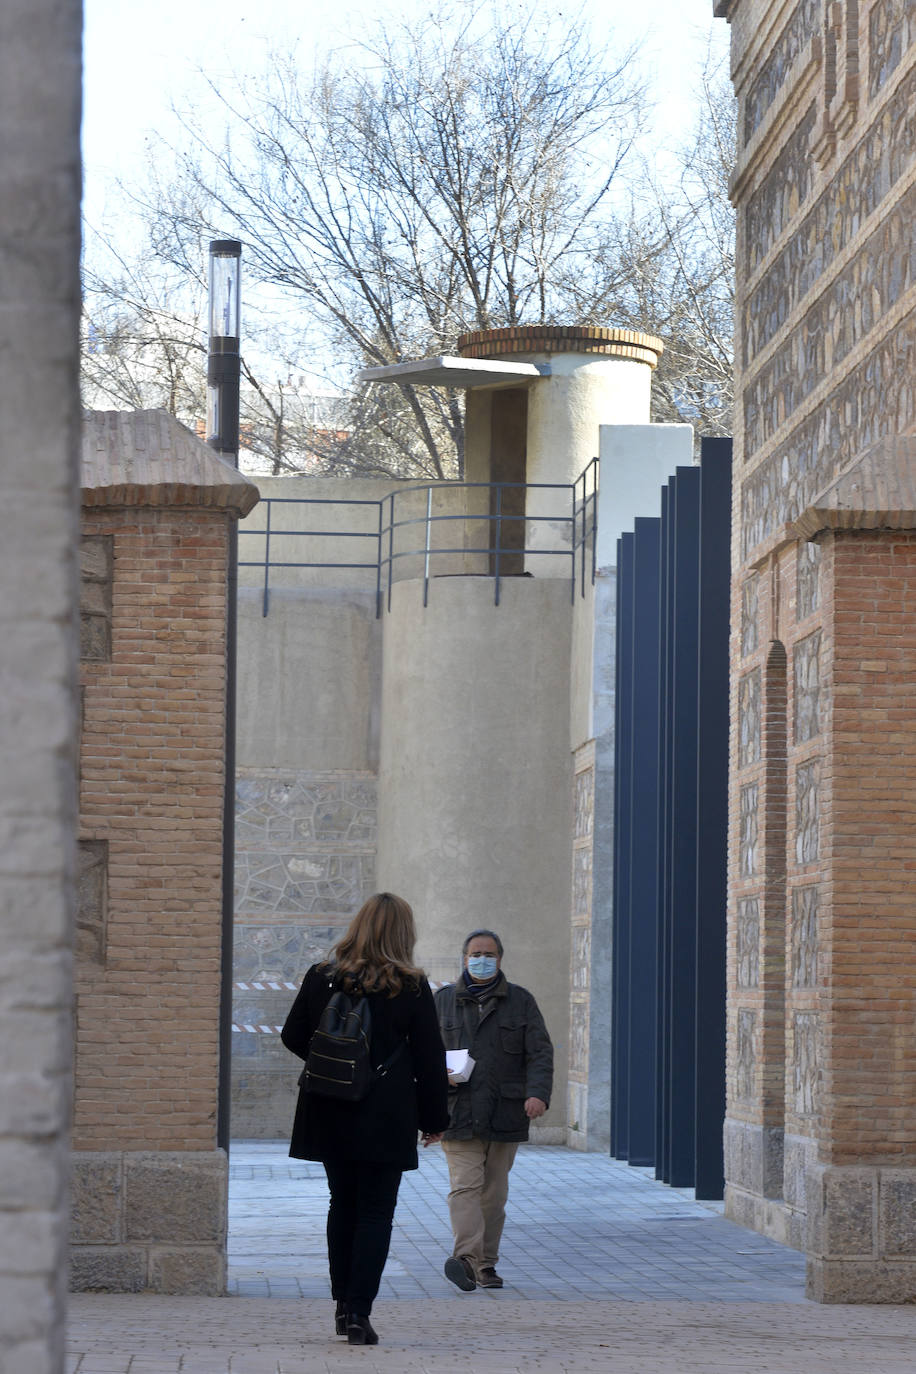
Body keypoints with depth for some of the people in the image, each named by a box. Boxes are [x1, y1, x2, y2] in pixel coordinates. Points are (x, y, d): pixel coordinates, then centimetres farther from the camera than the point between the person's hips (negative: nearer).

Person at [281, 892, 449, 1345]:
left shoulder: (321, 977, 0)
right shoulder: (411, 988, -8)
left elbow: (293, 1036, 8)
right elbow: (429, 1060, -4)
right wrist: (435, 1118, 6)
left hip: (331, 1116, 4)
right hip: (386, 1120, -3)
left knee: (343, 1204, 17)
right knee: (375, 1213, 1)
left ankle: (342, 1304, 20)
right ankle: (358, 1313, -7)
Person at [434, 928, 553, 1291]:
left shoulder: (520, 1001, 9)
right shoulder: (444, 1000, 11)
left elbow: (540, 1053, 2)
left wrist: (538, 1093, -15)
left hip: (505, 1112, 1)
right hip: (458, 1112, -1)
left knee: (494, 1190, 6)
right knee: (465, 1183, -16)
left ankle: (487, 1264, 13)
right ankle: (466, 1257, -28)